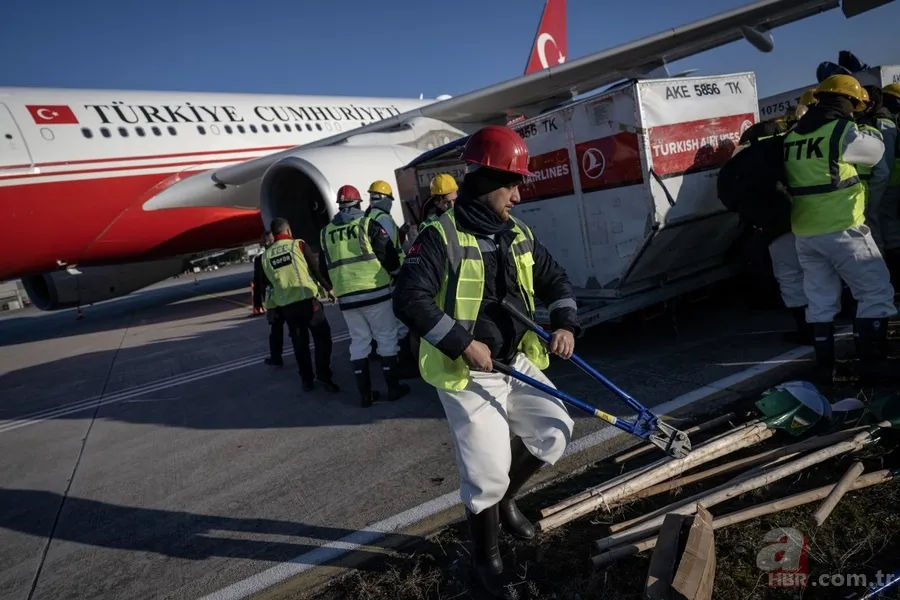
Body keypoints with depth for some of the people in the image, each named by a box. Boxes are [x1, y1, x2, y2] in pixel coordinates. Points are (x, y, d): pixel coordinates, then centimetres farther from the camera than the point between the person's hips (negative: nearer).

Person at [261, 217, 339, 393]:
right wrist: (329, 288, 7)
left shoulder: (266, 257, 8)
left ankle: (306, 380, 20)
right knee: (322, 338, 3)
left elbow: (269, 283, 15)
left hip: (286, 306, 4)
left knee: (299, 343, 15)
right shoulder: (298, 244, -4)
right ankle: (323, 376, -5)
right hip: (307, 300, -4)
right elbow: (317, 269, -4)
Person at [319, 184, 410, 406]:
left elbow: (324, 268, 16)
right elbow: (389, 255, -6)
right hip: (375, 291, -4)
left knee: (358, 341, 12)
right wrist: (395, 269, 16)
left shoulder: (326, 232, 10)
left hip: (346, 297, 4)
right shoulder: (368, 223, -3)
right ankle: (393, 388, 12)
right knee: (386, 338, 8)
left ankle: (365, 394, 14)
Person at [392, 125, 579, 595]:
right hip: (467, 375, -7)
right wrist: (462, 343, -26)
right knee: (487, 473, -3)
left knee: (555, 430, 10)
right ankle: (486, 561, 25)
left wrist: (564, 323, -3)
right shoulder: (441, 237, -17)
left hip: (516, 362, 7)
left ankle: (504, 499, 36)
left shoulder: (520, 236, 5)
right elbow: (409, 299, -24)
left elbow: (555, 280, 15)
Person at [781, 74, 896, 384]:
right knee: (876, 293, 5)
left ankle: (826, 366, 19)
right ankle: (871, 364, 5)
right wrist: (867, 131, 27)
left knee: (820, 301, 14)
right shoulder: (843, 131, -9)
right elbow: (877, 151, 9)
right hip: (841, 230, -6)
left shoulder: (792, 137, 10)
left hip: (804, 233, 7)